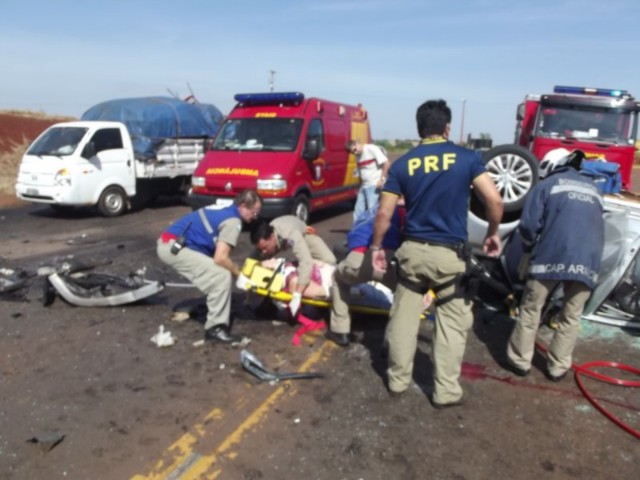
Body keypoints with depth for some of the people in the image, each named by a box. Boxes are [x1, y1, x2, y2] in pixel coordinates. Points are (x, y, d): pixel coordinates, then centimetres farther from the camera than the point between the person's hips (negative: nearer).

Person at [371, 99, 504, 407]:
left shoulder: (403, 164, 2)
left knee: (404, 318, 14)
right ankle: (446, 391, 18)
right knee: (452, 323, 11)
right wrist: (493, 233, 8)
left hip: (412, 250, 2)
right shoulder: (467, 158, -2)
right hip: (448, 254, -2)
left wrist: (376, 247, 11)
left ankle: (397, 381, 27)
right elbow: (494, 201, -9)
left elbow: (384, 214, -1)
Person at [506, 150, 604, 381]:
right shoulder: (594, 190, 26)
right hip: (588, 261, 4)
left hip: (552, 255, -3)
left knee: (531, 310, 9)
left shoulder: (545, 185, 12)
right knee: (571, 317, 13)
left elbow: (528, 225, 1)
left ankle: (520, 361, 16)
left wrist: (528, 251, 16)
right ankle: (558, 367, 20)